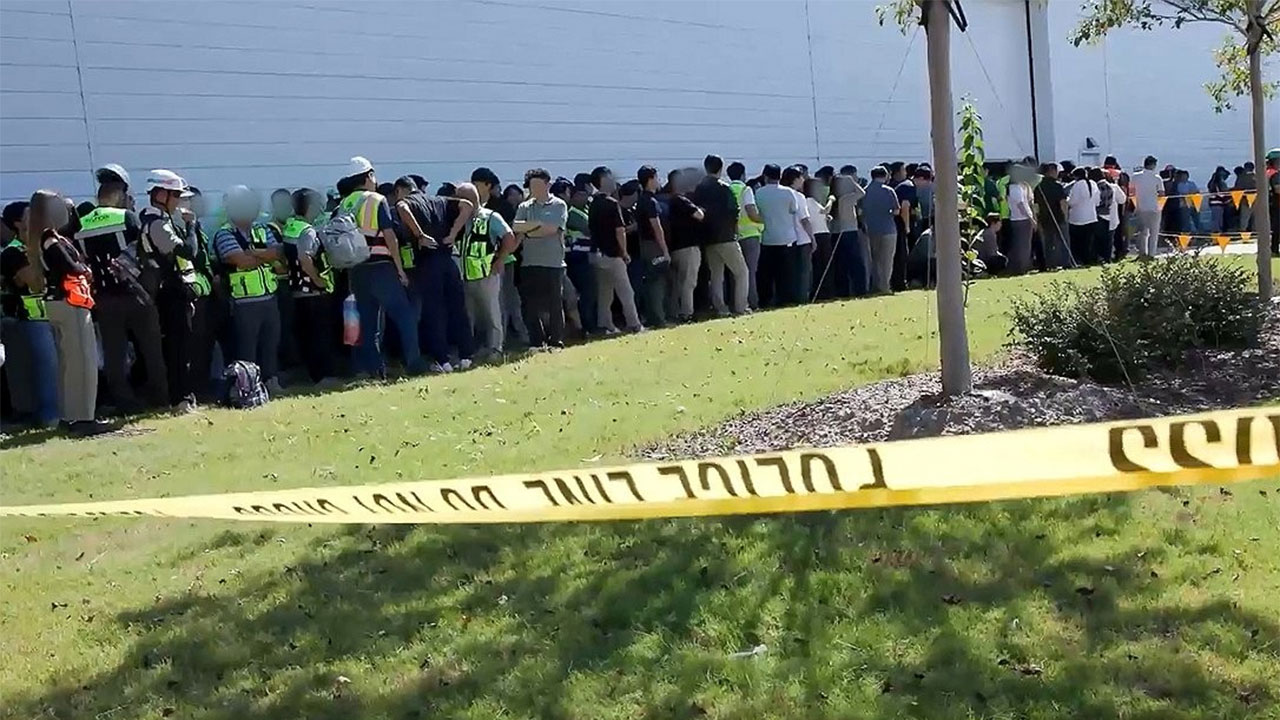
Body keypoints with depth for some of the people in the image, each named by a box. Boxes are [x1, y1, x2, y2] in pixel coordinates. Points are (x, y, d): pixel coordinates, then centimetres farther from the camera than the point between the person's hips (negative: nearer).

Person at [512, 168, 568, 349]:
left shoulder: (559, 205, 1)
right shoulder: (525, 207, 12)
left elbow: (552, 229, -11)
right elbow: (516, 227, -3)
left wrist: (528, 232, -2)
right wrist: (537, 223, -12)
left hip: (553, 262, -3)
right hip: (529, 263, 4)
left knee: (555, 305, 2)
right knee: (531, 306, 4)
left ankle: (556, 341, 11)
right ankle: (537, 342, 13)